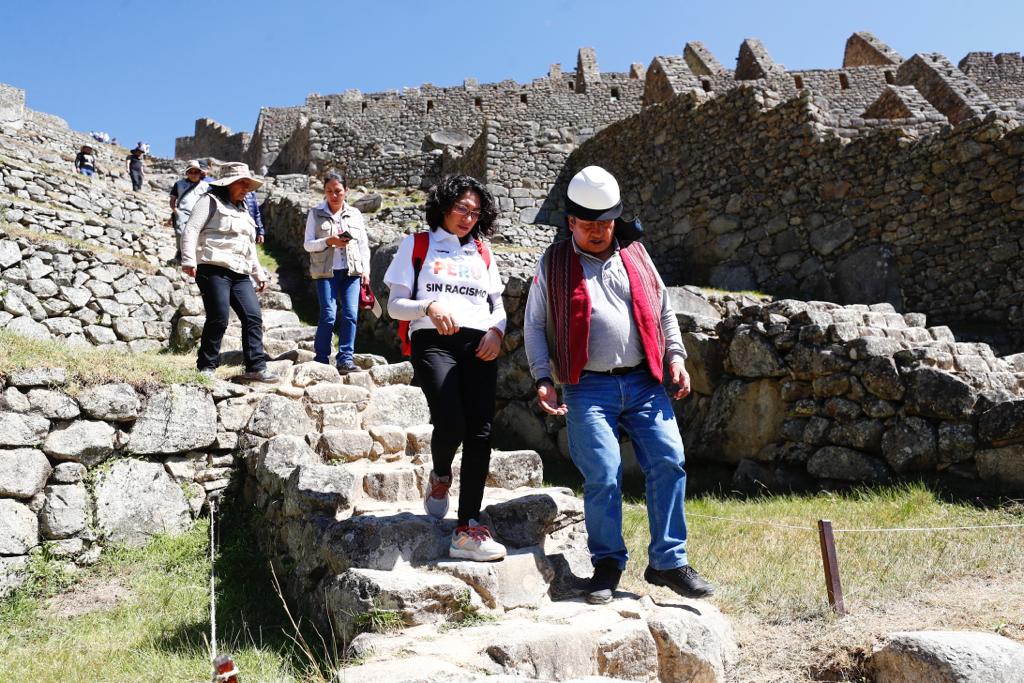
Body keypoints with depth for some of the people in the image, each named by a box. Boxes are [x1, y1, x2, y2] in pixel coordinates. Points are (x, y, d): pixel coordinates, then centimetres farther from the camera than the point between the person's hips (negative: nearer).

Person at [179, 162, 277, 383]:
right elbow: (191, 230, -8)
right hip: (214, 270, -7)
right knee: (218, 319, -11)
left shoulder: (243, 211, 28)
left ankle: (256, 367, -2)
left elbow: (250, 249, 33)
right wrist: (188, 260, -20)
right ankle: (206, 367, 1)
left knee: (253, 317, -4)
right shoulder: (211, 201, 4)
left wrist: (259, 274, 27)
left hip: (240, 275, 8)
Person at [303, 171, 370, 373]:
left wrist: (366, 270, 5)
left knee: (350, 314, -7)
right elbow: (308, 244, 2)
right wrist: (328, 241, -15)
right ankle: (321, 359, 4)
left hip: (352, 271, 2)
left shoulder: (355, 214, 12)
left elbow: (364, 245, 14)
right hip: (326, 271, -2)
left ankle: (345, 359, -3)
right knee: (328, 316, -9)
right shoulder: (315, 213, 6)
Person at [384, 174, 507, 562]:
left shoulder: (482, 252, 22)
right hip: (434, 341, -3)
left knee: (480, 432, -9)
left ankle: (467, 530, -5)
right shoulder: (417, 245, 13)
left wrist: (497, 330, -1)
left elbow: (498, 307, 22)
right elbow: (395, 305, 6)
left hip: (479, 345, 4)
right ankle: (440, 478, 11)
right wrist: (429, 306, -15)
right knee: (451, 423, -24)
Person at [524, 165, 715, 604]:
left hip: (644, 383, 3)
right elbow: (534, 326, 8)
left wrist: (675, 356, 9)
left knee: (668, 461, -6)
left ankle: (668, 561, 8)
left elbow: (663, 310, 22)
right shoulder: (553, 264, 8)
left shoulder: (635, 256, 16)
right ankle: (607, 564, 12)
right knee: (603, 475, -8)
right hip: (588, 388, -3)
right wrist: (543, 379, -2)